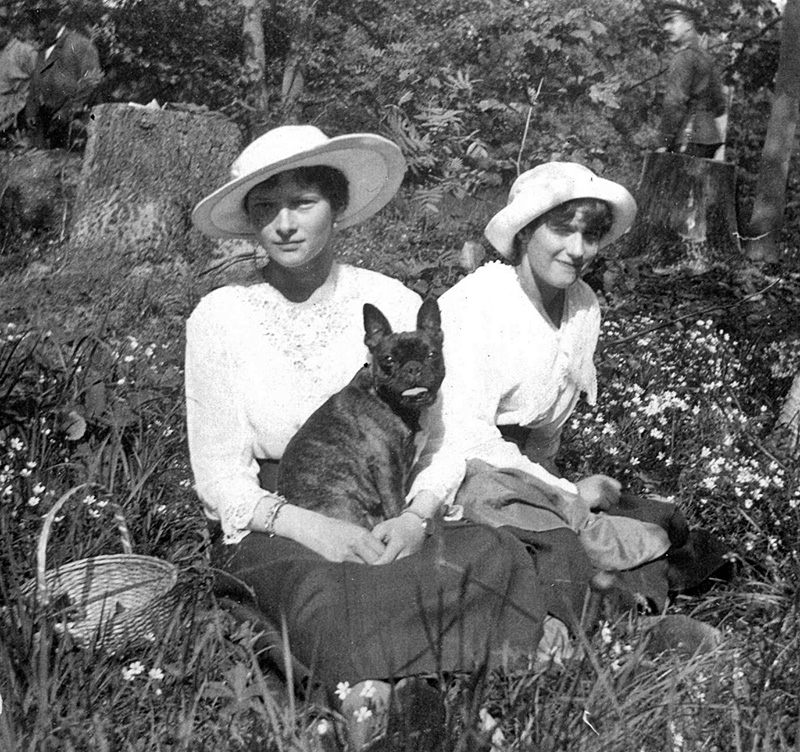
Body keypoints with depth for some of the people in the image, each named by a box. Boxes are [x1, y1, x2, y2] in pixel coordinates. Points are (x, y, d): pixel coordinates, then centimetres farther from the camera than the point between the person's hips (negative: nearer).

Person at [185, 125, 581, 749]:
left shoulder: (393, 304, 2)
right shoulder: (221, 317, -1)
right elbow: (219, 474, -3)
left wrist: (415, 518, -19)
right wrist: (310, 526, -20)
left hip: (386, 516, 2)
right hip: (268, 527, -1)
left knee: (494, 559, -29)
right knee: (333, 597, -36)